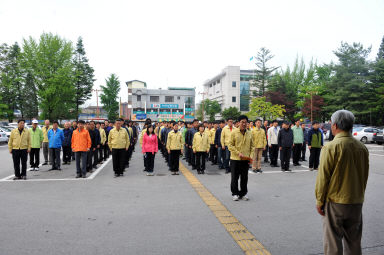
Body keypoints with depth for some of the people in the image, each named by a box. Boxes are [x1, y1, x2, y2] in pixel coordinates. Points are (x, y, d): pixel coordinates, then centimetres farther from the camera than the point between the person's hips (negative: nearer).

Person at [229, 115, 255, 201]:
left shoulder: (249, 133, 6)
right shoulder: (234, 132, -6)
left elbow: (252, 146, 11)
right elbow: (230, 145, -7)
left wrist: (251, 155, -3)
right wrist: (238, 153, -16)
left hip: (245, 159, 3)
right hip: (235, 159, -3)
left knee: (244, 177, 9)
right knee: (234, 177, 5)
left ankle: (243, 193, 23)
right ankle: (235, 193, 19)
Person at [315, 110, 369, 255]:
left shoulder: (331, 147, -16)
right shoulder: (362, 148, 2)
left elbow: (323, 177, -14)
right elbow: (365, 176, 12)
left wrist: (319, 201, -5)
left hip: (335, 201, -6)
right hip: (356, 202, 6)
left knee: (333, 242, 6)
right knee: (354, 242, 19)